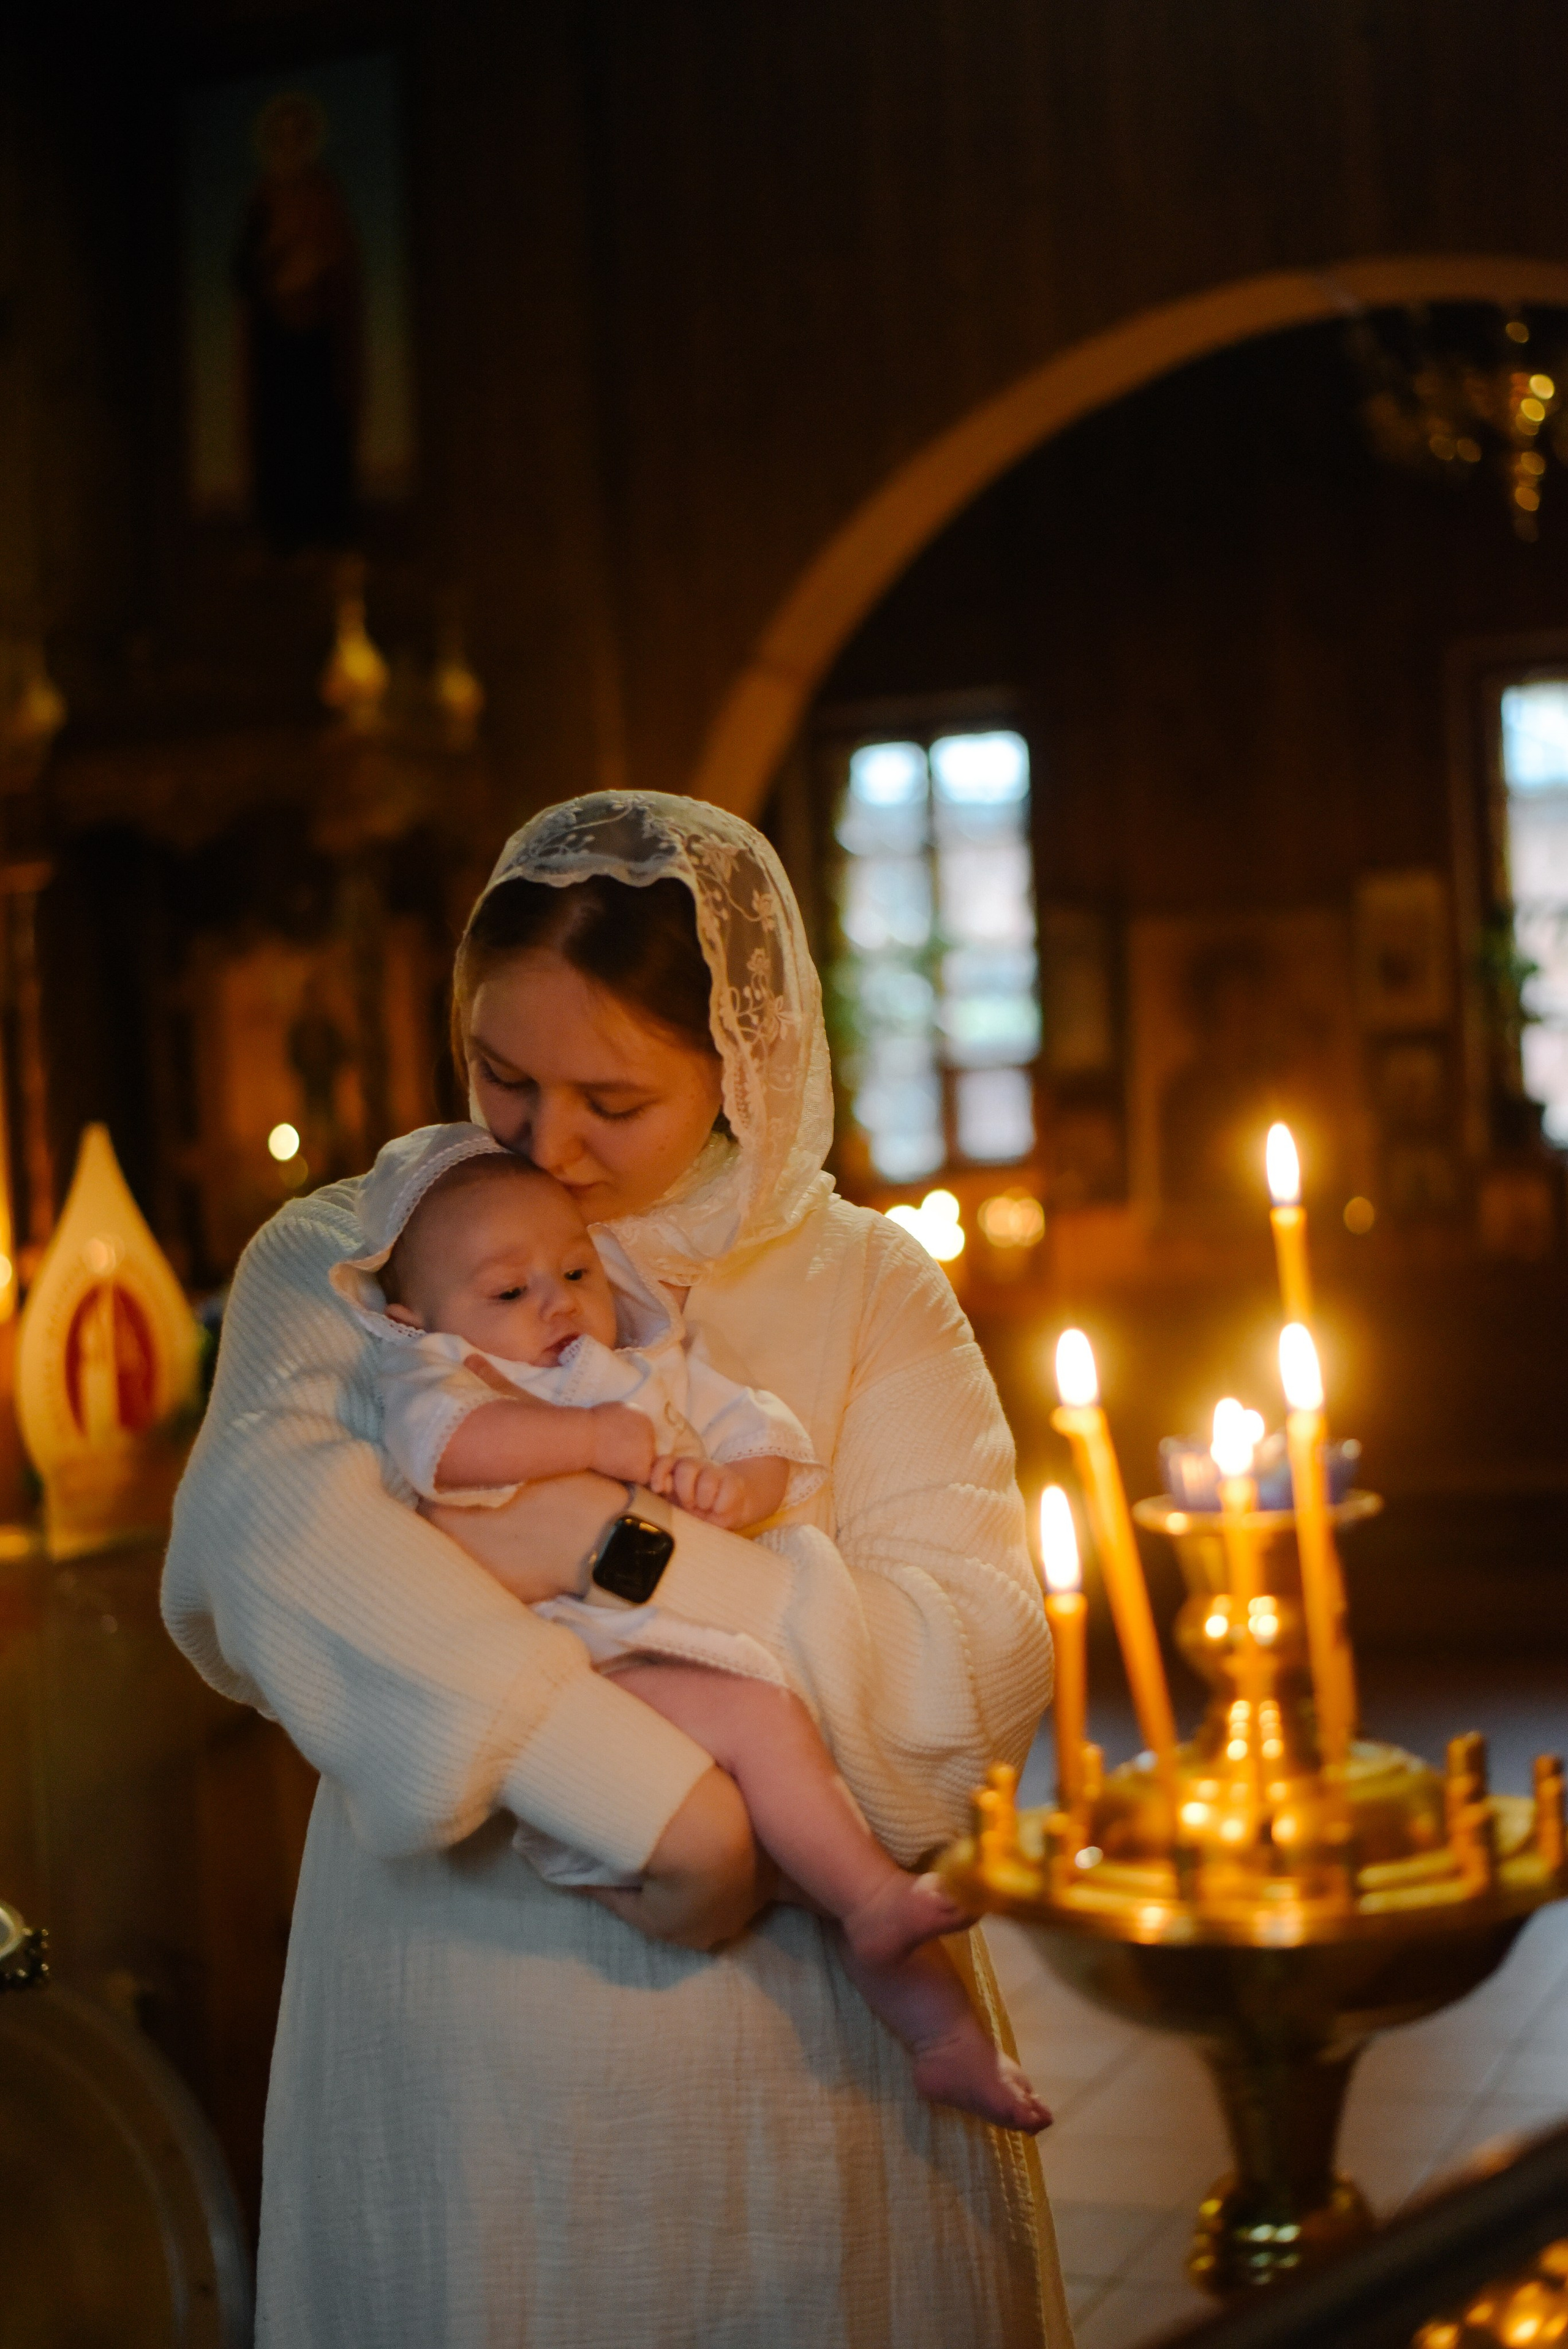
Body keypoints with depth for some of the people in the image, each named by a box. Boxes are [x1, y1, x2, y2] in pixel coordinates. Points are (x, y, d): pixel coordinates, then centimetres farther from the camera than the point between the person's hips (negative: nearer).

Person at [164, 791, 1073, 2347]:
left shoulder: (862, 1286, 0)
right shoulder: (347, 1261, -2)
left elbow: (980, 1666, -11)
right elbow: (263, 1524, -24)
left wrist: (631, 1548, -23)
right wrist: (654, 1806, -30)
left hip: (794, 2067, 1)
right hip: (452, 2070, 0)